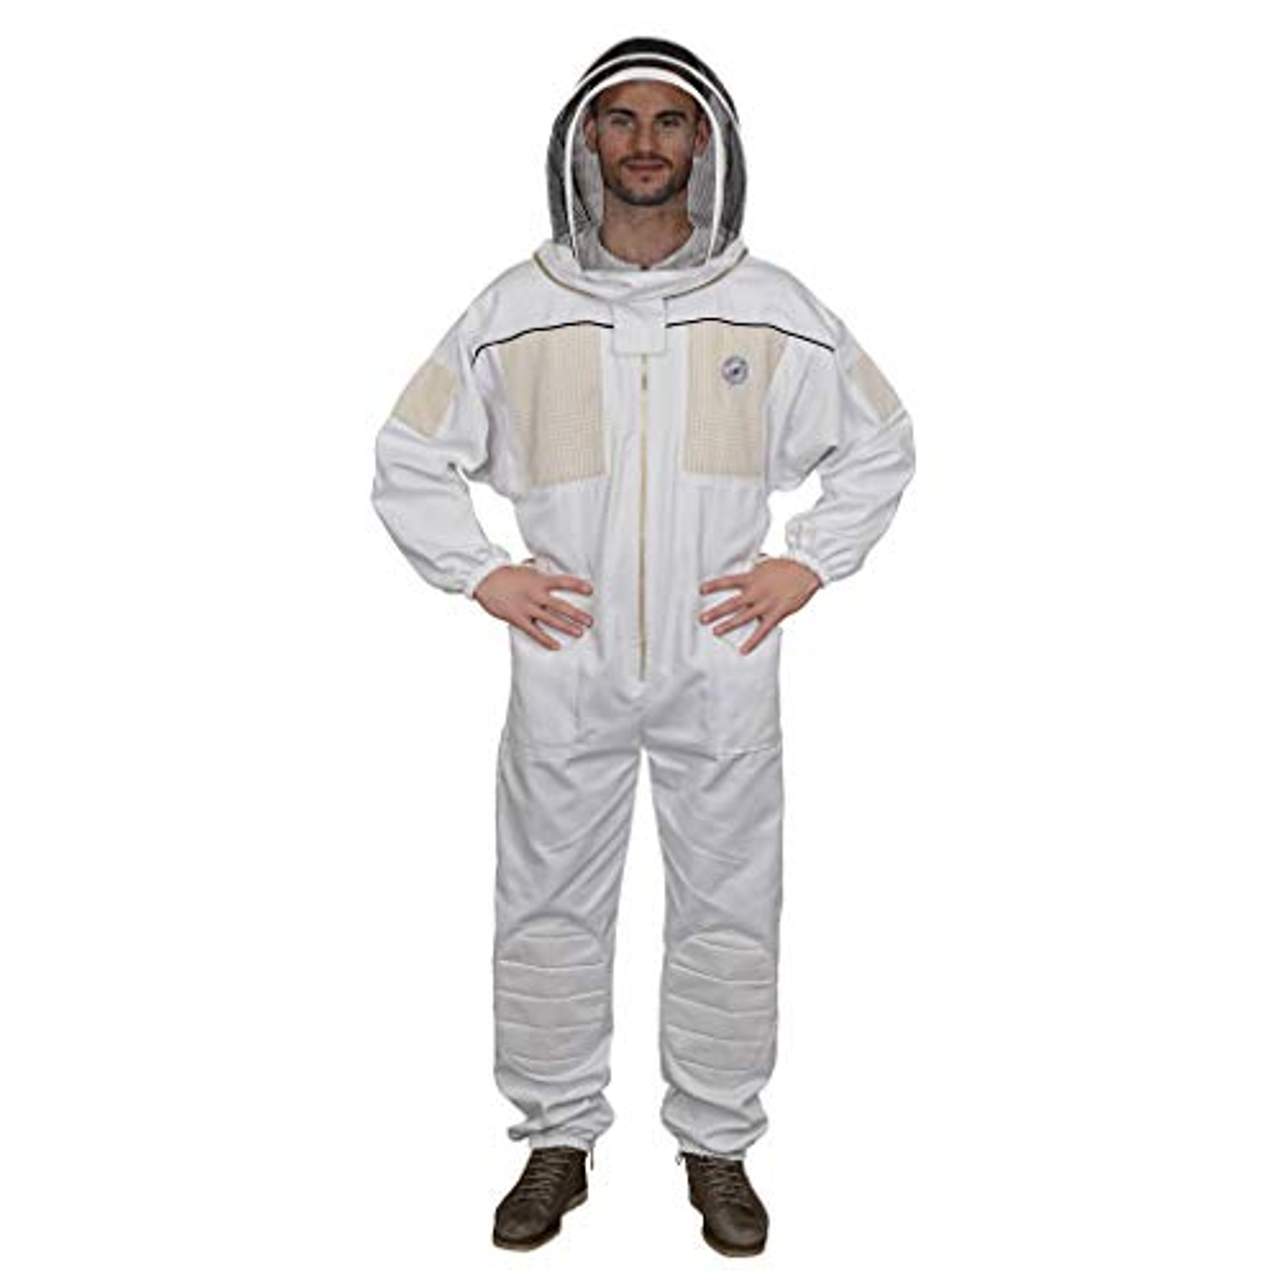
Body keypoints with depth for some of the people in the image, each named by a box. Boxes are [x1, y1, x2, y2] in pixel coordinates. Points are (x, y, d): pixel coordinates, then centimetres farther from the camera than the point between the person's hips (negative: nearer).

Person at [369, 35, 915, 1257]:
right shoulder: (513, 309, 1)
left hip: (723, 668, 0)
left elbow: (881, 444, 11)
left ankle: (717, 1145, 27)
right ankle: (557, 1141, 27)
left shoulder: (775, 309, 2)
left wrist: (805, 565, 0)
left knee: (727, 913, 8)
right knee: (548, 911, 8)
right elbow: (409, 458, 8)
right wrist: (482, 574, -2)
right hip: (565, 670, 0)